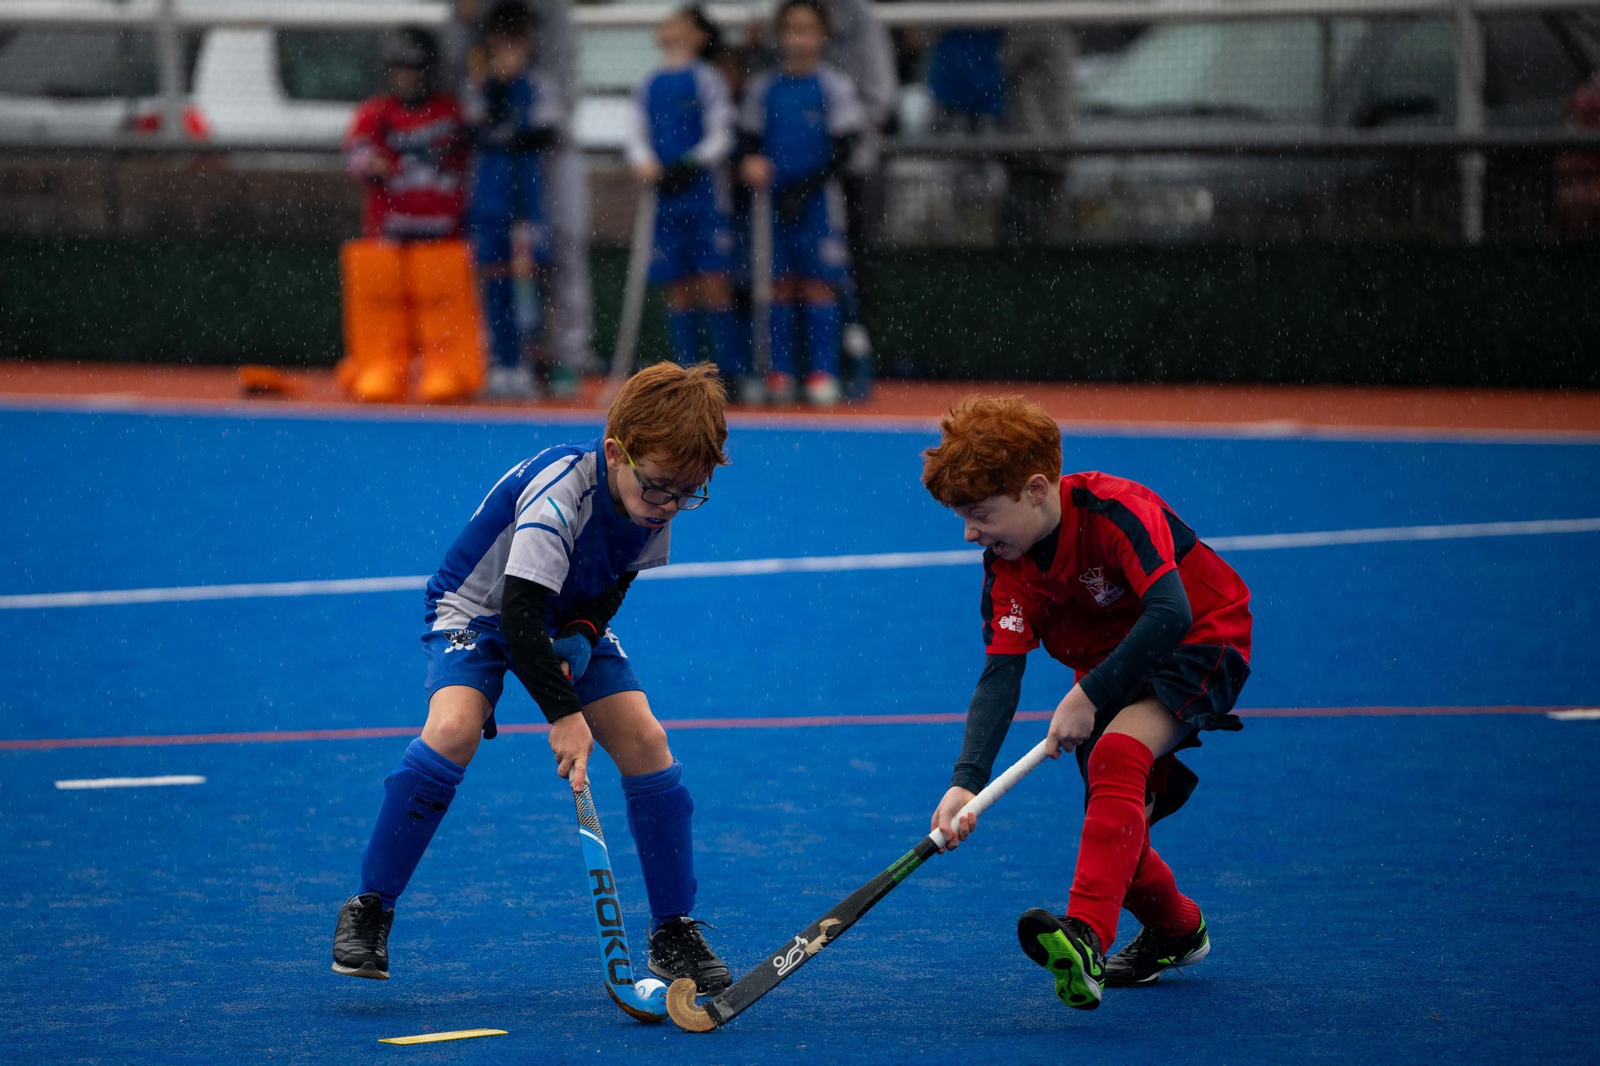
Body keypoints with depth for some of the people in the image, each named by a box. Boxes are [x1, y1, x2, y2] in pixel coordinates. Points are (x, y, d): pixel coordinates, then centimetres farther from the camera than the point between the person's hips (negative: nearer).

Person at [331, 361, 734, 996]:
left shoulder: (656, 499, -15)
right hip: (478, 609, -6)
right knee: (454, 728, -30)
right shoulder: (558, 491, -36)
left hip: (570, 620, 6)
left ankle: (673, 934, 2)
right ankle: (368, 911, -15)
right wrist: (564, 713, -41)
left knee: (645, 740, -10)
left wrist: (584, 634, -15)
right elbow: (519, 614, -39)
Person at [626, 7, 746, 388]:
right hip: (664, 199, 4)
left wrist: (691, 166, -19)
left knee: (713, 282, -8)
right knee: (677, 289, 3)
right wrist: (645, 164, -10)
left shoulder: (706, 79, 1)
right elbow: (637, 134, 11)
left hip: (704, 195, -4)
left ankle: (731, 372, -5)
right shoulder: (648, 85, 15)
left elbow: (721, 136, -4)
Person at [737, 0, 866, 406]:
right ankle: (780, 373, 8)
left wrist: (805, 189, -12)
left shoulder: (834, 86, -2)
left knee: (819, 283, -3)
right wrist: (751, 163, -13)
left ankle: (823, 373, -1)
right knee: (780, 283, 4)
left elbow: (842, 148, -5)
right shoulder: (763, 87, 7)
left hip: (817, 199, -3)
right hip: (774, 199, 3)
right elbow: (749, 137, 11)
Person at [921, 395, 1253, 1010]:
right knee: (1113, 827, 5)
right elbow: (1000, 674, -17)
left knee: (1115, 757, -32)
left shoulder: (1114, 510, -28)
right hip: (1109, 668, 8)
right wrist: (967, 779, -31)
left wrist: (1088, 695, -34)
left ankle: (1087, 939, -46)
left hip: (1201, 644, -8)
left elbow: (1170, 614, -37)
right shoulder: (1006, 568, -9)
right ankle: (1176, 931, 37)